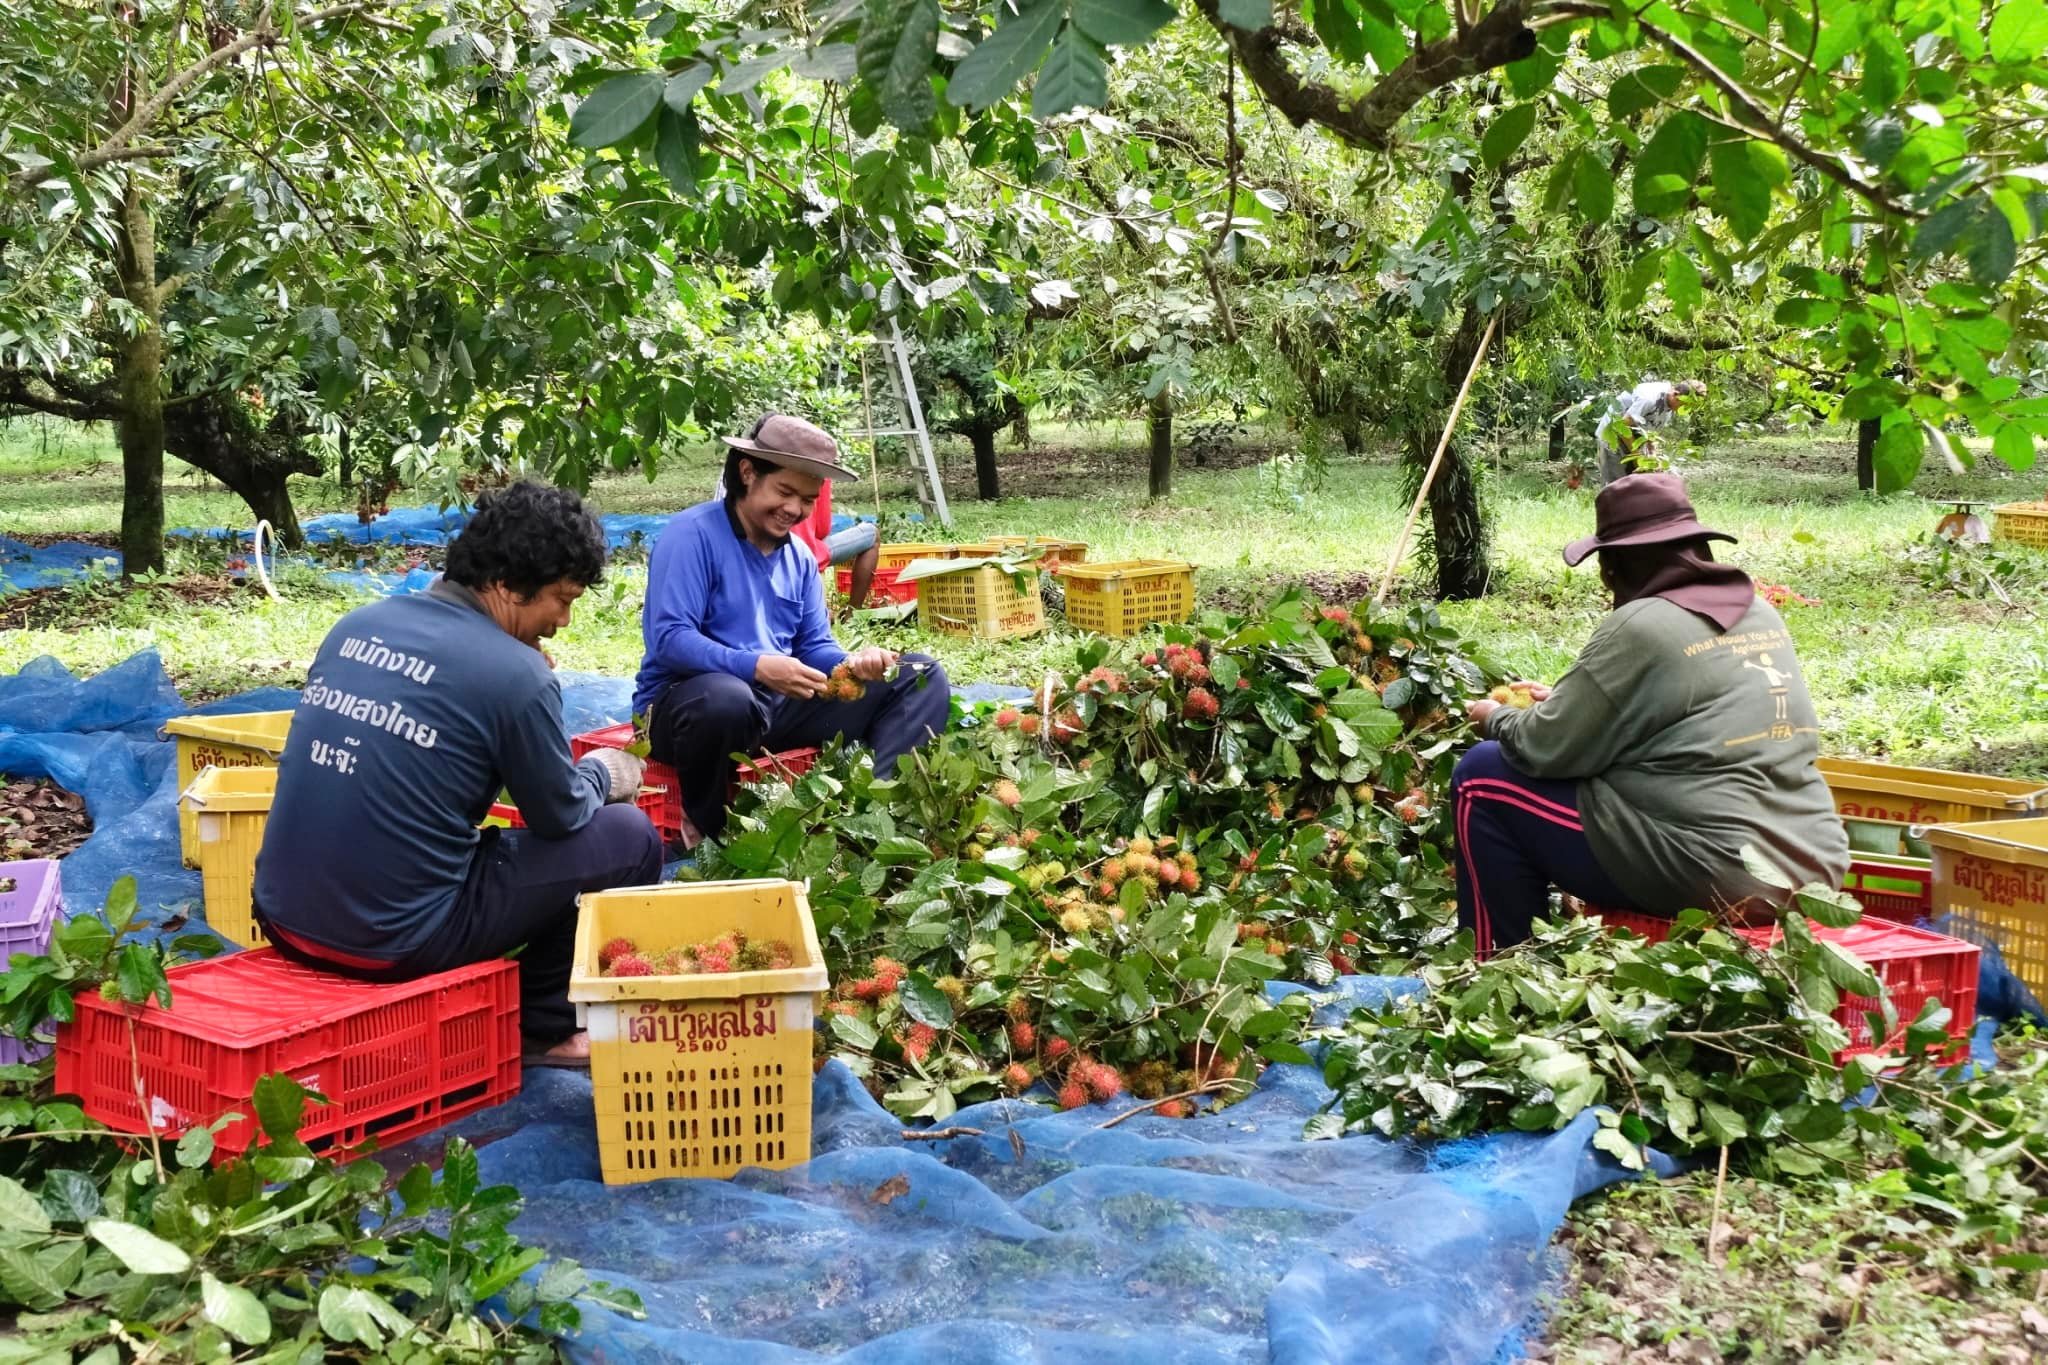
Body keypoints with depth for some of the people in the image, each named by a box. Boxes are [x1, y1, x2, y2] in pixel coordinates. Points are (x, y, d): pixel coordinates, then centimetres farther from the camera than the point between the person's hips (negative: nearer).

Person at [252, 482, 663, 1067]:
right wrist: (601, 773, 20)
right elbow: (559, 815, -2)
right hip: (397, 943, -7)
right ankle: (544, 1028, 18)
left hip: (284, 919, 7)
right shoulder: (514, 673, -14)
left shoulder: (357, 625, 6)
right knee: (630, 837, 4)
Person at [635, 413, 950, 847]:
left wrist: (852, 663, -14)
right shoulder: (693, 534, -10)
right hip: (688, 698, -7)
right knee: (726, 699, -45)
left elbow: (815, 646, 10)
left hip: (780, 702, 7)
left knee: (920, 675, -1)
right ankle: (706, 829, -16)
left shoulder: (800, 556, 13)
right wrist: (757, 667, -33)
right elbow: (668, 638, -20)